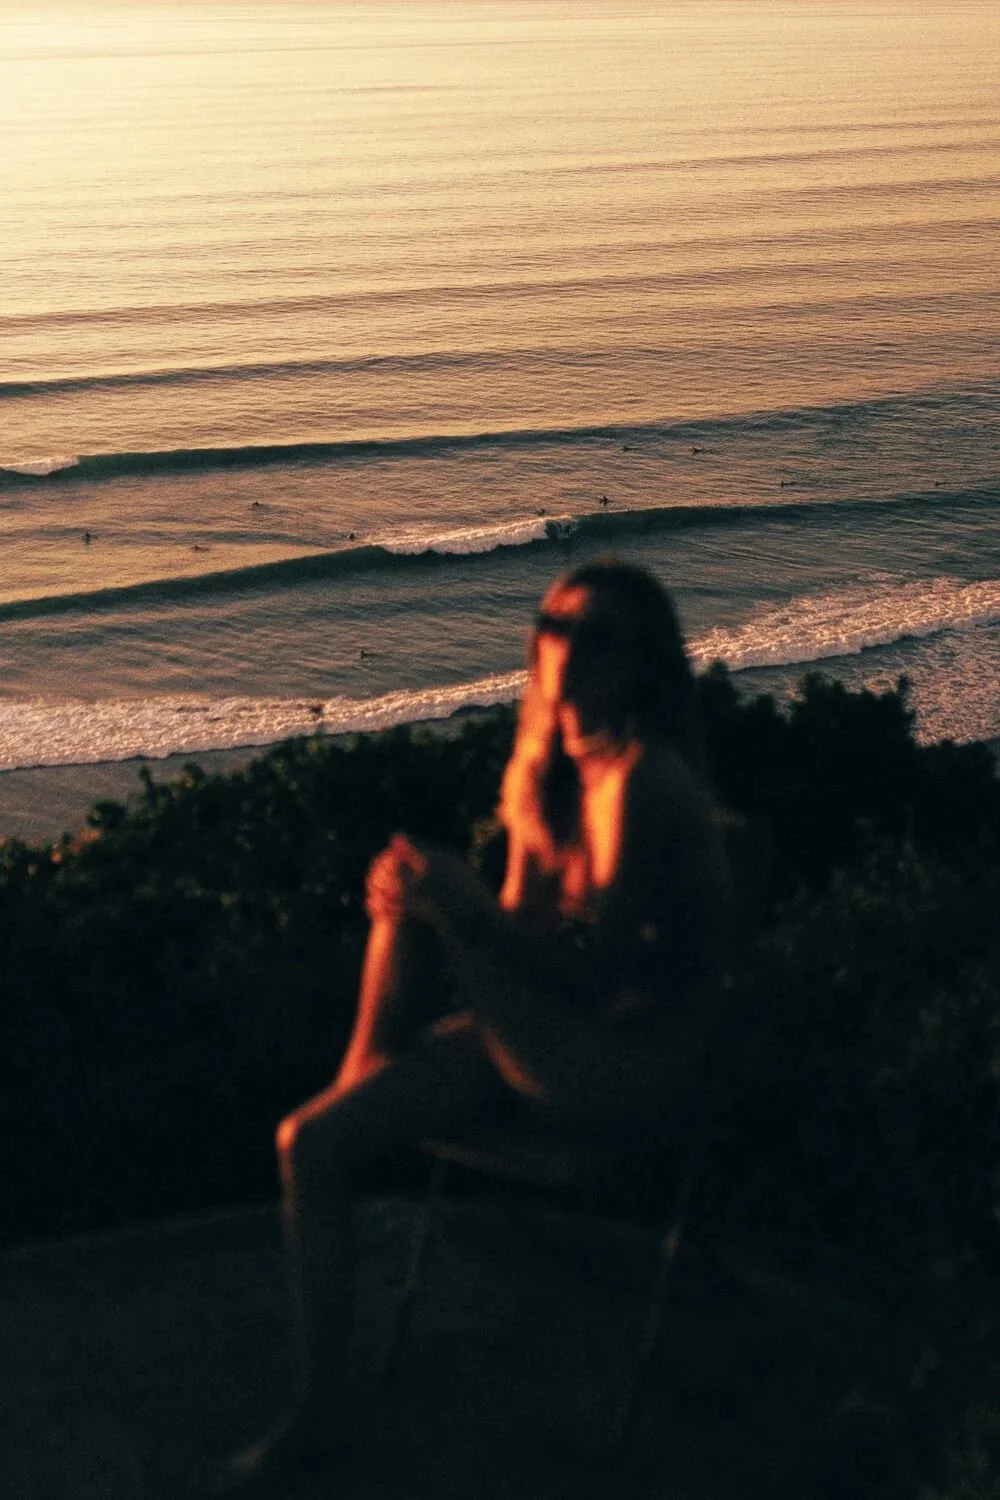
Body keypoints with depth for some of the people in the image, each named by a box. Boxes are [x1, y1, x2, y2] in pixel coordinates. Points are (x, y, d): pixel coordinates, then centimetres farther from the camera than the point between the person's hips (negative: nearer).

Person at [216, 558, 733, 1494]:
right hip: (544, 1043, 9)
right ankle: (322, 1409, 4)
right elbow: (520, 930, 9)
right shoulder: (543, 766, 6)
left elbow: (600, 975, -25)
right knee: (311, 1145, -7)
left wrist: (463, 910, -34)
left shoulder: (643, 780, -24)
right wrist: (444, 905, -14)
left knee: (418, 905, -25)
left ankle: (365, 1076, 2)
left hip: (628, 1073, -9)